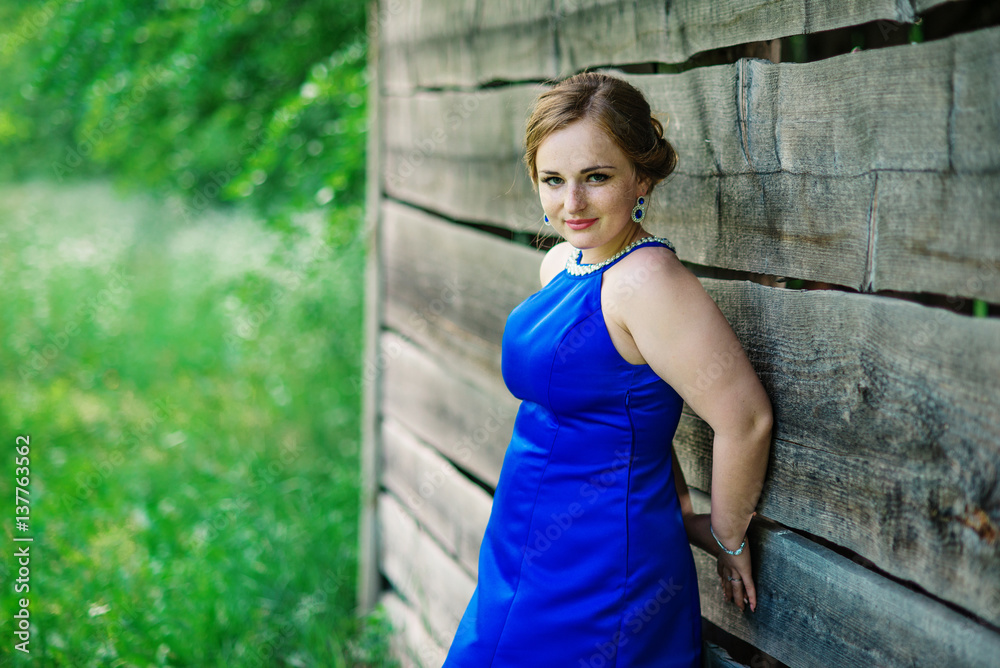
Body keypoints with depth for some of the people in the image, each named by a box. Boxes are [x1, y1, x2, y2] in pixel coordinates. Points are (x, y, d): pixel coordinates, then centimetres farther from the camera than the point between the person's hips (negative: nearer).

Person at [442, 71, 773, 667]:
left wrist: (726, 537, -7)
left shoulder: (645, 280, -22)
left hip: (598, 582, -8)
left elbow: (745, 418, -22)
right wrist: (678, 511, 14)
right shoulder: (560, 265, 6)